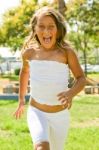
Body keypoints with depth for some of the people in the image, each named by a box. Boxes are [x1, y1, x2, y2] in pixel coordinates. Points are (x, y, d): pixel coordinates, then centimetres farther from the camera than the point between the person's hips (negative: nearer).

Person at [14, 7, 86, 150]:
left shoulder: (66, 52, -14)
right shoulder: (29, 52, -6)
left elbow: (81, 78, -5)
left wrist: (71, 92, -26)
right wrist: (21, 99, 22)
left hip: (60, 115, 0)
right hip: (36, 112, 0)